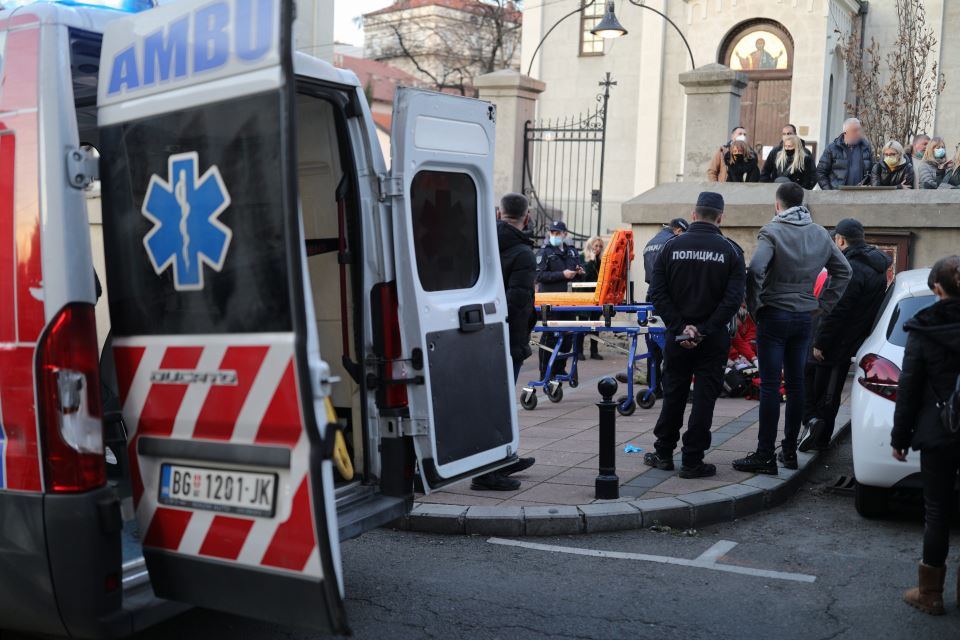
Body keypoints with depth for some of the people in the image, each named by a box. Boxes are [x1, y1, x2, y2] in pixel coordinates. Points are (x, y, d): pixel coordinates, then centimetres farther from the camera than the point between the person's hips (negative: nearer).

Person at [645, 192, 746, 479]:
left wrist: (680, 328, -8)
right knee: (704, 397, 4)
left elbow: (658, 293, -6)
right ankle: (692, 461, 6)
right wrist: (705, 330, -12)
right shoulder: (731, 250, -4)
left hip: (677, 335, 2)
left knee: (673, 394, 13)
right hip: (713, 339, -2)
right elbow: (734, 298, -12)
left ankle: (663, 454, 21)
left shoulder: (671, 246, 0)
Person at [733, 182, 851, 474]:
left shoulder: (772, 232, -11)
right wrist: (824, 303, 15)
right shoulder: (821, 234, 9)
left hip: (774, 316, -6)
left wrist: (754, 305, -13)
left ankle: (765, 455, -3)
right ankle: (790, 450, 20)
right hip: (804, 317, 6)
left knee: (770, 386, -4)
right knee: (796, 384, 12)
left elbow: (755, 269, -25)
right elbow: (843, 270, 16)